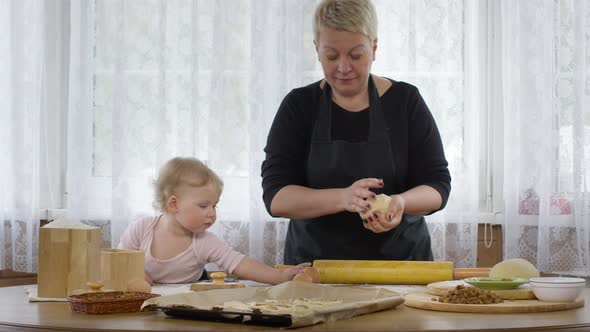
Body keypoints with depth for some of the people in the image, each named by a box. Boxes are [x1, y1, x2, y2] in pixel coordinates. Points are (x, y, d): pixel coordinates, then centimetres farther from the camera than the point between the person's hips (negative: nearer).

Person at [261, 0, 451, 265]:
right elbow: (275, 197, -6)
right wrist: (342, 198, -23)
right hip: (314, 266, 0)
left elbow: (437, 186, 2)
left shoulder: (405, 101, 3)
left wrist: (400, 202, -20)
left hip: (401, 260, 0)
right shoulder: (299, 106, 2)